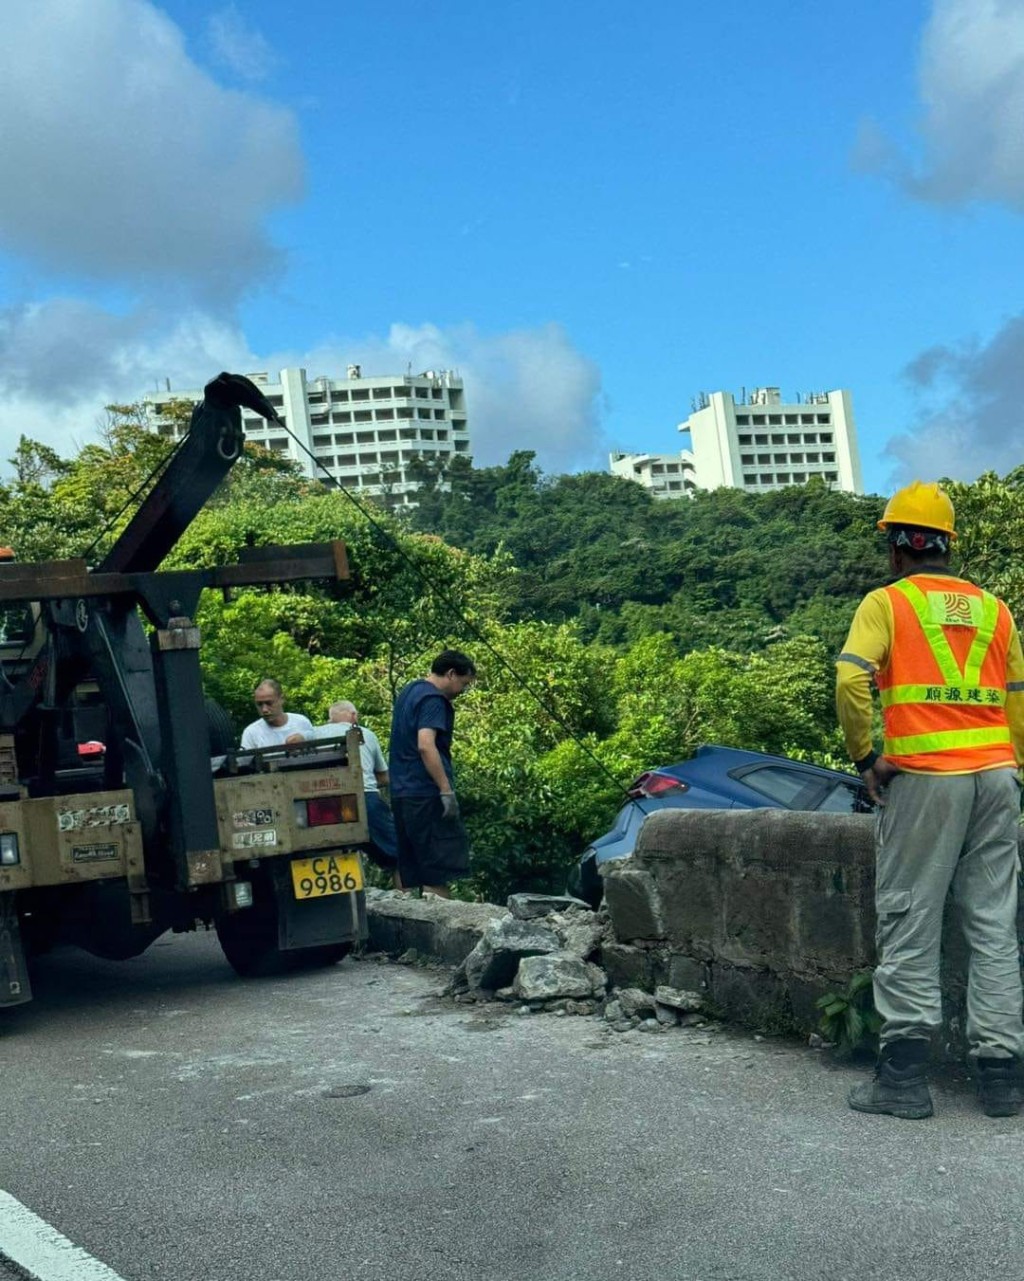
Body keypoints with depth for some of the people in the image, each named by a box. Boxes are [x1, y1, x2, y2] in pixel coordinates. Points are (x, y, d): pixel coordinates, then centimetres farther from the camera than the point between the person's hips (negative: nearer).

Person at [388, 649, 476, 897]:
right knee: (439, 868, -8)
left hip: (401, 791, 9)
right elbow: (425, 746, -24)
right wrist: (447, 791, -24)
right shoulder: (433, 700, -12)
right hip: (426, 793, -9)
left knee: (408, 870, 11)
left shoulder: (409, 691, 18)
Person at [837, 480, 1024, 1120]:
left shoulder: (886, 602, 1)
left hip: (924, 777, -4)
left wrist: (865, 757, -3)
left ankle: (905, 1073, -2)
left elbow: (850, 681, -14)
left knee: (910, 922, 0)